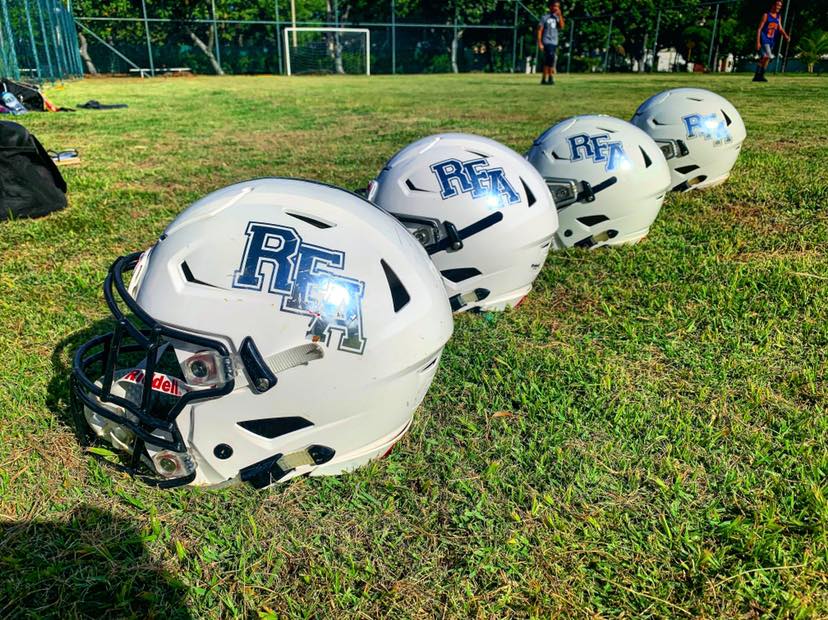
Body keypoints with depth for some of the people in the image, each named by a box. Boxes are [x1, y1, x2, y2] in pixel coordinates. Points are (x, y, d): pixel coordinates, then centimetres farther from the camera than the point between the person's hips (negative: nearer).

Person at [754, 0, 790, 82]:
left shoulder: (778, 17, 14)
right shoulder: (766, 15, -4)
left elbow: (780, 28, 7)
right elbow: (759, 29, -8)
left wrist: (786, 36, -13)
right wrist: (758, 42, -17)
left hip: (771, 41, 7)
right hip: (764, 40, -7)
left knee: (763, 59, 9)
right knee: (769, 56, -22)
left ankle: (757, 76, 15)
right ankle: (761, 75, -15)